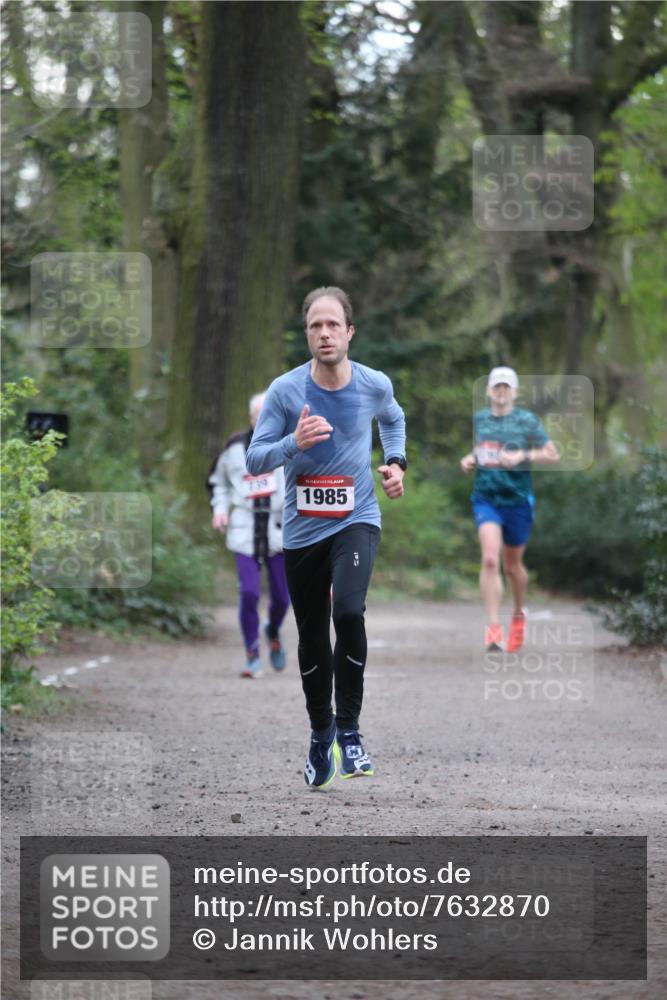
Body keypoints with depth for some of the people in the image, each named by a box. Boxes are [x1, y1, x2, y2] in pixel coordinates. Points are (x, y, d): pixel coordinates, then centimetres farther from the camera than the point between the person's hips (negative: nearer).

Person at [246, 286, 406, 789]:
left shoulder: (375, 385, -5)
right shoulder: (285, 390, -10)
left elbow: (393, 419, 20)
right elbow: (254, 459, -7)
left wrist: (396, 462, 4)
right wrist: (293, 443, -25)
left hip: (357, 521, -1)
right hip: (303, 529, 1)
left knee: (348, 613, -26)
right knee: (312, 639, 10)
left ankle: (348, 730, -13)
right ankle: (321, 733, 33)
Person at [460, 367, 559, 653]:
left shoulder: (527, 420, -4)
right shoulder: (479, 419, 8)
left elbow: (552, 455, -3)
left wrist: (522, 456, -17)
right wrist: (470, 459, 4)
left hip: (518, 500, -1)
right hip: (486, 499, 1)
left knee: (512, 565, 12)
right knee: (489, 559, -18)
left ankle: (519, 614, 41)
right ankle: (493, 627, -20)